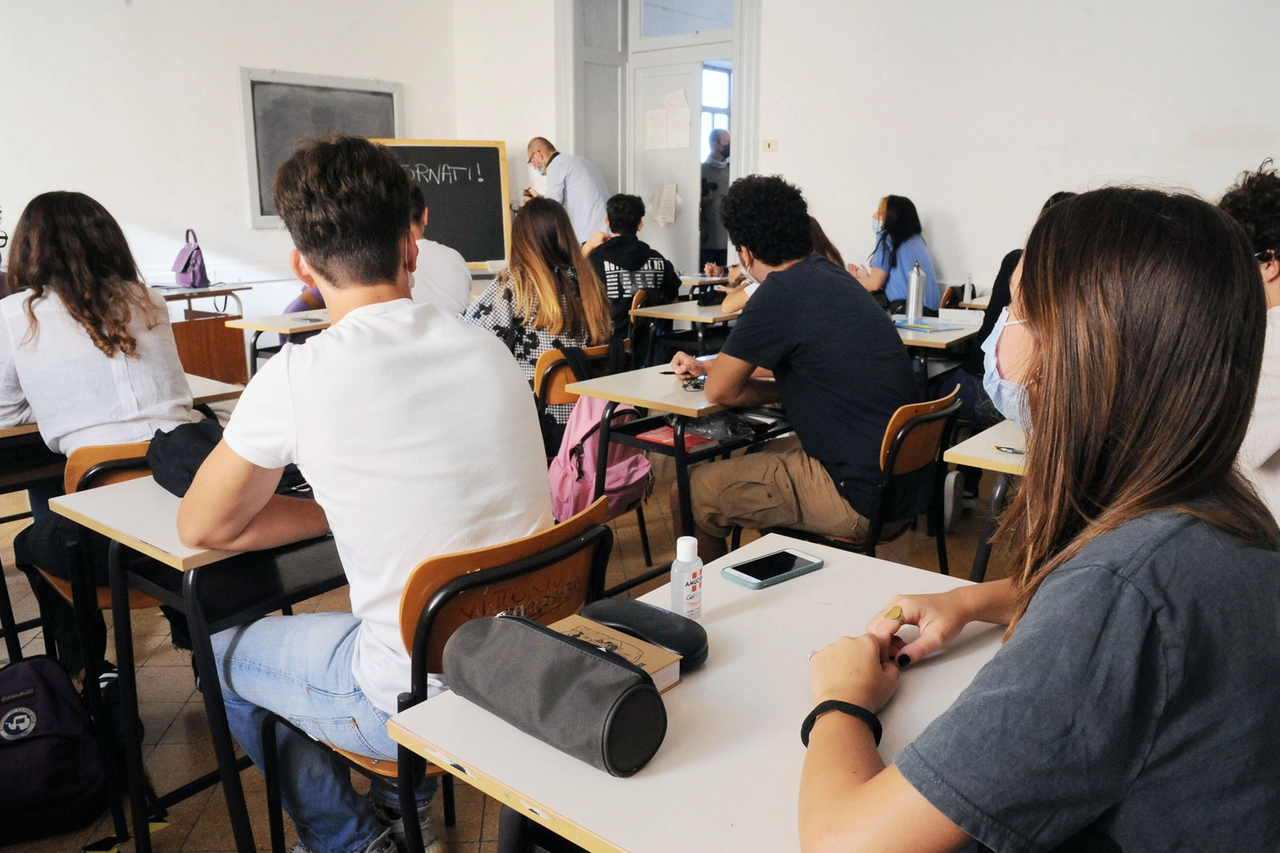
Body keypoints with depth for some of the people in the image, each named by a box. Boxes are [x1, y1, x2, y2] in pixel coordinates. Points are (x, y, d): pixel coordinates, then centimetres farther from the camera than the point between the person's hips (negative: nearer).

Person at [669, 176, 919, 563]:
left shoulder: (781, 293, -18)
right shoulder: (830, 274, 9)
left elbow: (721, 391, -10)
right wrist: (707, 366, 28)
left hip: (859, 498, -9)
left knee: (688, 494, 0)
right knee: (756, 458, 29)